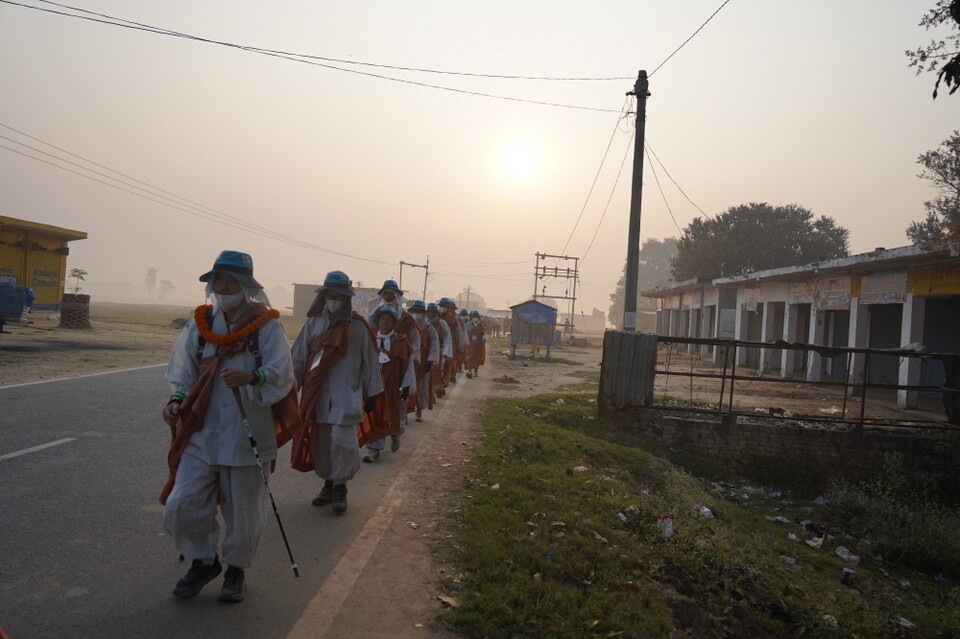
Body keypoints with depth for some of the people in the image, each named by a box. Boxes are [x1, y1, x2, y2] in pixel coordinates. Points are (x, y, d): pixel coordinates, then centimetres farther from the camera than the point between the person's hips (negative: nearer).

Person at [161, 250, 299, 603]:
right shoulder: (198, 325, 6)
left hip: (246, 437, -3)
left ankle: (235, 570, 35)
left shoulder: (266, 326, -6)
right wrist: (177, 400, -8)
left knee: (243, 513, 9)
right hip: (202, 434, 3)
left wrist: (251, 377, -36)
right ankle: (204, 560, 27)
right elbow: (184, 375, 11)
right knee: (181, 506, -1)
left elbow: (281, 375, -17)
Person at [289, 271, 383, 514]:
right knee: (319, 442, 6)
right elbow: (299, 357, 8)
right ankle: (328, 483, 25)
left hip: (346, 396, -3)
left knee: (341, 441, -10)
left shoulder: (358, 326, -1)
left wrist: (371, 393, 4)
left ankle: (340, 487, 7)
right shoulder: (313, 323, 5)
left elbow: (369, 361, 3)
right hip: (316, 396, 3)